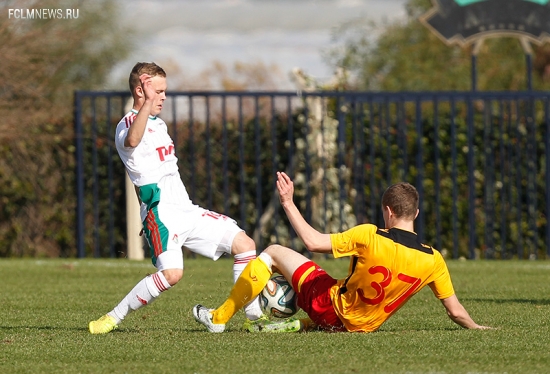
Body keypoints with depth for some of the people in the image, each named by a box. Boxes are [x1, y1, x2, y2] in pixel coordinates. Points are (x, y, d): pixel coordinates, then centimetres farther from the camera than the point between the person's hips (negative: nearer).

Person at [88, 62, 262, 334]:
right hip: (161, 211, -9)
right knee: (171, 272, -28)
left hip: (186, 210, 9)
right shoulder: (128, 124, -9)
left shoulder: (158, 124, 22)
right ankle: (112, 319, -16)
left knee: (244, 244, 2)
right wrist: (148, 102, -44)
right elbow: (132, 140, -36)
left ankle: (255, 316, 9)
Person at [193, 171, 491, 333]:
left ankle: (218, 319, 20)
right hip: (363, 326, 4)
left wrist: (288, 203, -13)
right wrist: (475, 327, 11)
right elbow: (455, 312, -8)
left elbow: (313, 242, -22)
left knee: (273, 252, 11)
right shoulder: (433, 260, -14)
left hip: (333, 307, -4)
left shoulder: (370, 237, -24)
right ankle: (304, 326, 23)